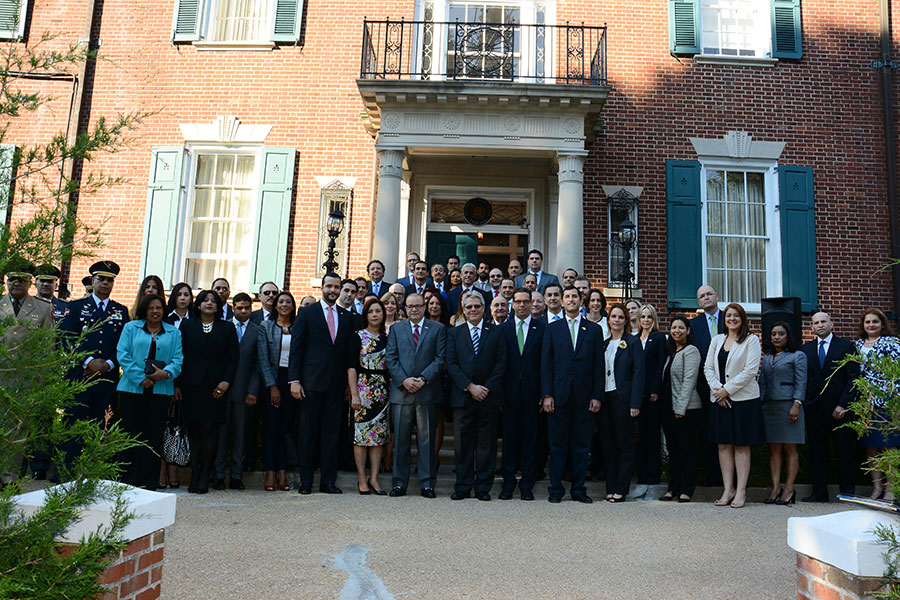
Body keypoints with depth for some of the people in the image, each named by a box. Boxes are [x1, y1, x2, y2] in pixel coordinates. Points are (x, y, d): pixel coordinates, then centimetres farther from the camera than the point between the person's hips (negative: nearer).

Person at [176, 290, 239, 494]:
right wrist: (177, 384, 1)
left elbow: (233, 358, 7)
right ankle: (194, 476, 8)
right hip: (192, 385, 1)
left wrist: (227, 381, -6)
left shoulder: (227, 328, 11)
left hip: (216, 386, -1)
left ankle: (204, 477, -2)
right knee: (194, 431, 1)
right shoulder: (187, 326, 12)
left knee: (210, 429, -6)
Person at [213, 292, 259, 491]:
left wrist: (253, 391, -5)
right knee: (221, 432, 4)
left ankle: (236, 476, 14)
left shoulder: (258, 331, 5)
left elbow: (259, 364, 2)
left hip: (244, 391, 0)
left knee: (241, 434, 6)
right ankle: (218, 476, 12)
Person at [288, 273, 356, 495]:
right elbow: (296, 348, 0)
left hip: (336, 384, 3)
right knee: (308, 432, 2)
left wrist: (349, 384, 5)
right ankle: (305, 482, 11)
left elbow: (348, 352, 11)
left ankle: (328, 481, 12)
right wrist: (294, 379, -7)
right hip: (311, 382, -3)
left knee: (332, 432, 5)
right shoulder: (306, 313, 4)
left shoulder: (347, 317, 12)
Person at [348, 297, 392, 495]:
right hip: (363, 388, -4)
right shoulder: (358, 337, -1)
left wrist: (392, 390, 5)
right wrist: (354, 394, -13)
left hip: (383, 390, 4)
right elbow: (351, 367, -6)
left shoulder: (387, 338, 11)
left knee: (380, 434, 3)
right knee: (361, 433, -3)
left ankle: (374, 478, 9)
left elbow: (391, 365, 14)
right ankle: (362, 479, 5)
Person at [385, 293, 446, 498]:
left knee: (427, 439, 3)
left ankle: (426, 484, 10)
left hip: (428, 391, -1)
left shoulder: (438, 329, 8)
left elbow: (440, 358, 0)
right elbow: (391, 358, 5)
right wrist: (404, 380, -9)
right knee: (401, 440, 4)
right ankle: (399, 483, 12)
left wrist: (423, 379, -11)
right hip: (401, 391, 1)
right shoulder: (396, 329, 13)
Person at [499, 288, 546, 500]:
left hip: (532, 391, -1)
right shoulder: (503, 329, 8)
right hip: (510, 391, 1)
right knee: (509, 437, 6)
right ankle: (508, 484, 15)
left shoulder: (542, 328, 3)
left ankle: (527, 485, 14)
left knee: (530, 437, 5)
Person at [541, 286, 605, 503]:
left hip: (584, 396, 0)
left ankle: (578, 489, 16)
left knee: (582, 445, 6)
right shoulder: (552, 328, 8)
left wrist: (597, 396, -2)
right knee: (557, 444, 4)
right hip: (559, 395, 0)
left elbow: (598, 365, 5)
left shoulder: (594, 330, 8)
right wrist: (547, 394, -5)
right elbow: (546, 364, 4)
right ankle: (556, 489, 14)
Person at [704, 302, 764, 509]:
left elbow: (750, 370, -11)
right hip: (720, 399, 4)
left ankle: (741, 491, 6)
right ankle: (728, 489, 11)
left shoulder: (751, 340, -2)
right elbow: (708, 367, 8)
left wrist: (727, 390, -13)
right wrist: (717, 389, -7)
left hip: (743, 399, -4)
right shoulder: (717, 340, 12)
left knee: (741, 445, 1)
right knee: (723, 445, 5)